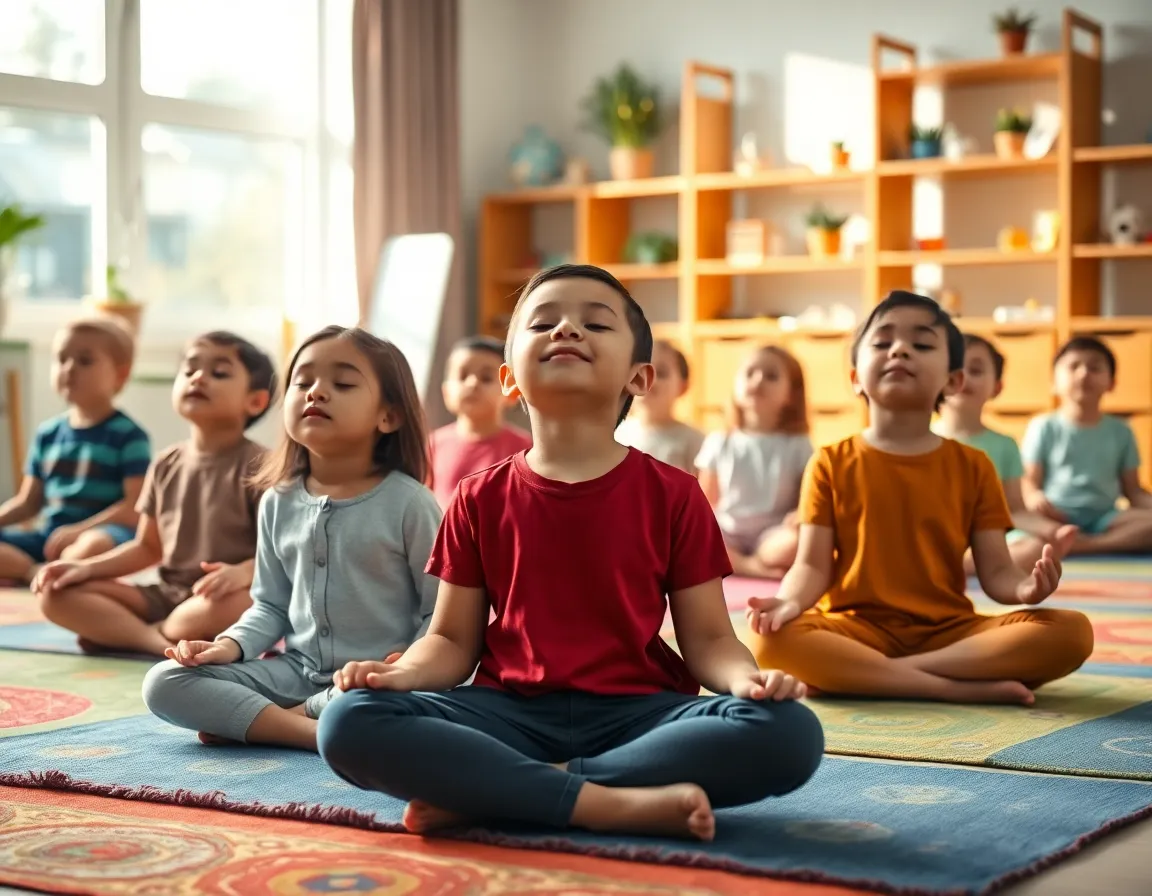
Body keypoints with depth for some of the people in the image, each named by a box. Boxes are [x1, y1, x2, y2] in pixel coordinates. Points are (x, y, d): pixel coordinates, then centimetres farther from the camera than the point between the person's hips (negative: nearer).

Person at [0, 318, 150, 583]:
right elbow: (28, 503, 18)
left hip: (101, 533, -6)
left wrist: (79, 531, -22)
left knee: (95, 546, -42)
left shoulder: (128, 435, -4)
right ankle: (34, 572, -25)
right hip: (46, 537, 6)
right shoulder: (47, 433, 14)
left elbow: (135, 507, -12)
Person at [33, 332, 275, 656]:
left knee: (228, 605, -42)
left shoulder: (257, 466, -9)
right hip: (166, 594, 6)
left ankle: (117, 630, -15)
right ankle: (160, 643, -24)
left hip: (220, 596, -5)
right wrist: (87, 567, 4)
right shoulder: (166, 466, 9)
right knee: (57, 594, -6)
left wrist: (242, 572, -36)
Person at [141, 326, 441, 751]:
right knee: (164, 683, -12)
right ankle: (315, 732, -23)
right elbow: (271, 604, 15)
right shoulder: (279, 503, 7)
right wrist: (231, 645, -5)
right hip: (296, 671, 4)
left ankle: (241, 720, -13)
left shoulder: (409, 502, -8)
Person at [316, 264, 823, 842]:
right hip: (511, 712, 0)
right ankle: (612, 804, -29)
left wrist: (748, 679, -18)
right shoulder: (481, 500, 9)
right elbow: (453, 640, 11)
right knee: (350, 723, -26)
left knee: (789, 733, -29)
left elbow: (707, 639, 5)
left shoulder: (672, 495, 6)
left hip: (637, 712, 0)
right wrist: (403, 672, -12)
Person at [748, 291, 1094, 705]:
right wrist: (789, 601, -24)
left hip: (948, 632, 2)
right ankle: (955, 686, -31)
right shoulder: (832, 463, 6)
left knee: (1072, 631, -23)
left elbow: (996, 571, 3)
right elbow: (813, 565, 0)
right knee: (773, 636, -35)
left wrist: (1025, 588, -21)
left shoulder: (972, 466, 9)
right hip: (857, 630, -2)